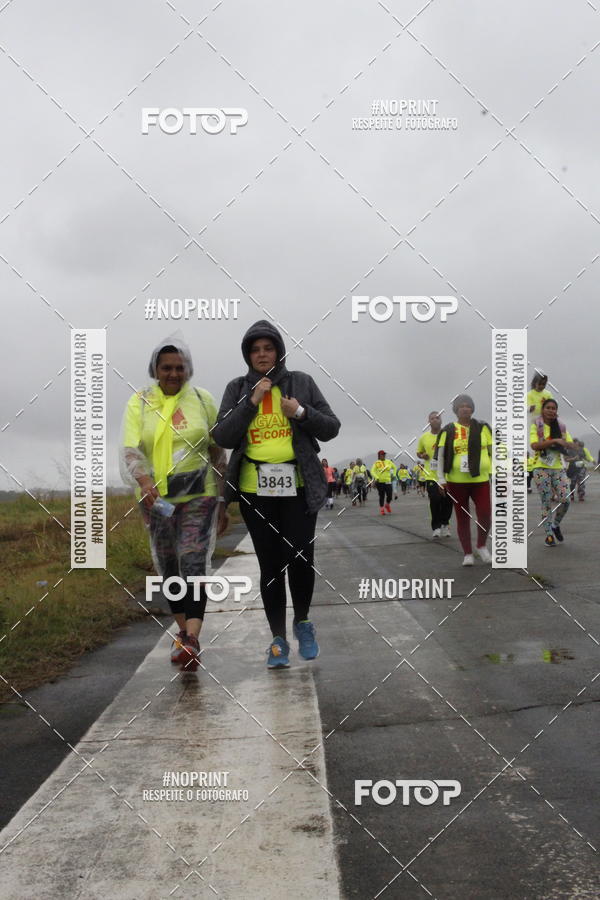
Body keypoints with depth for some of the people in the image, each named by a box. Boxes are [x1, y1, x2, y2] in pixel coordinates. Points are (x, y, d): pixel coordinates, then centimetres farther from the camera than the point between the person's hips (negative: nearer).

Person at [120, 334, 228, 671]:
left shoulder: (203, 400, 1)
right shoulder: (140, 403, 0)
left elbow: (218, 454, 7)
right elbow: (130, 450, -12)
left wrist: (223, 503, 7)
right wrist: (143, 480, -33)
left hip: (198, 495, -2)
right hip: (156, 498, 2)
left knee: (194, 563, -16)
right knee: (168, 568, 12)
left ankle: (191, 642, -22)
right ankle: (184, 632, 30)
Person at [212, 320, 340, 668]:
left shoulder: (301, 382, 5)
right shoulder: (238, 389, 7)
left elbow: (331, 428, 4)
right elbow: (223, 437, -2)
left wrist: (301, 412, -14)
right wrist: (252, 401, -11)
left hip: (299, 485, -1)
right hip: (255, 489, 1)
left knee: (300, 558, -10)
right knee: (270, 564, 5)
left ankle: (303, 623, 18)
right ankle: (278, 639, 20)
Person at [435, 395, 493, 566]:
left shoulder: (482, 428, 5)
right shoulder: (448, 431, 0)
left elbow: (493, 450, 9)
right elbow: (441, 455, 2)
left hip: (480, 479, 1)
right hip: (456, 481, -1)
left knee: (485, 515, -7)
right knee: (462, 518, 6)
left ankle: (481, 546, 18)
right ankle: (468, 553, 19)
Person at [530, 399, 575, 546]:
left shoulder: (561, 426, 10)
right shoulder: (536, 426, -3)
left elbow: (571, 445, 7)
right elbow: (534, 445, -17)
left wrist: (562, 443, -14)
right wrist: (554, 440, -23)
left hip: (558, 468, 4)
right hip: (541, 468, -4)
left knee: (565, 500, -6)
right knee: (546, 502, -1)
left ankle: (556, 525, 21)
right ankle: (549, 535, 9)